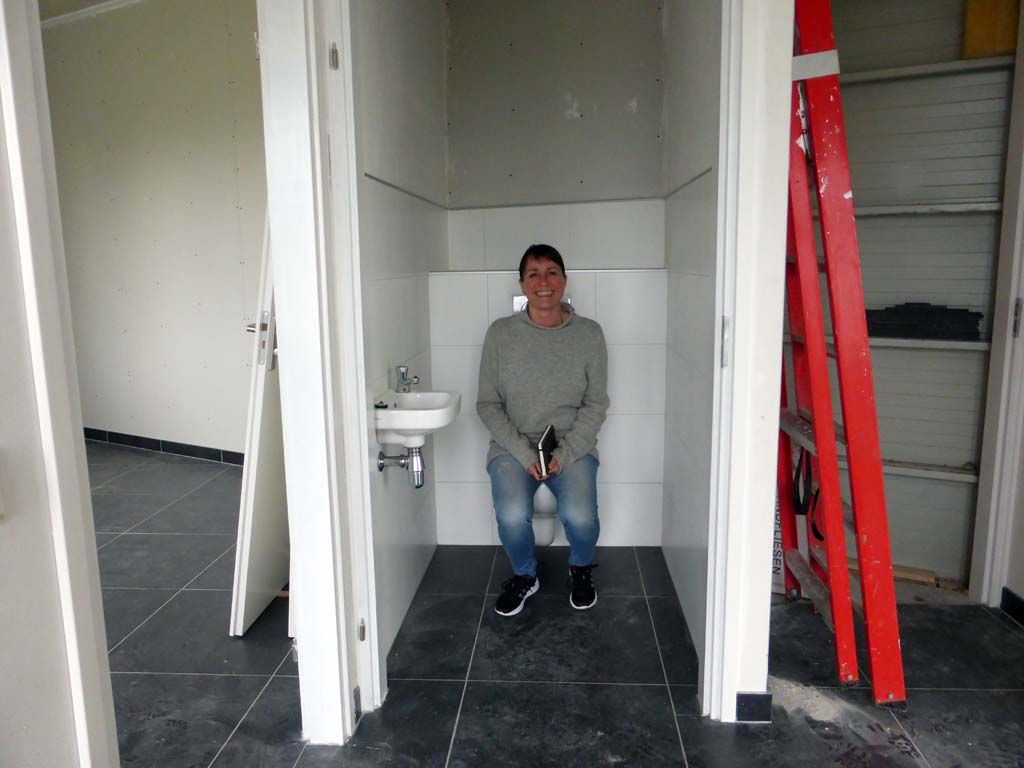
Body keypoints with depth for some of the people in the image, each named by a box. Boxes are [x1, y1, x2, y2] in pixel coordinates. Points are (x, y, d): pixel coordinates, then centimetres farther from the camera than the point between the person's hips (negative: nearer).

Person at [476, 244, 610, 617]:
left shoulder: (589, 333, -1)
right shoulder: (500, 333, -2)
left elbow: (596, 404, 0)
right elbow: (488, 404, -1)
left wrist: (564, 454, -12)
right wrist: (524, 453, -13)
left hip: (573, 447, 0)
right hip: (513, 447, 0)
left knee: (579, 515, -26)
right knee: (512, 515, -27)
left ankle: (581, 568, 13)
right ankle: (524, 576, 9)